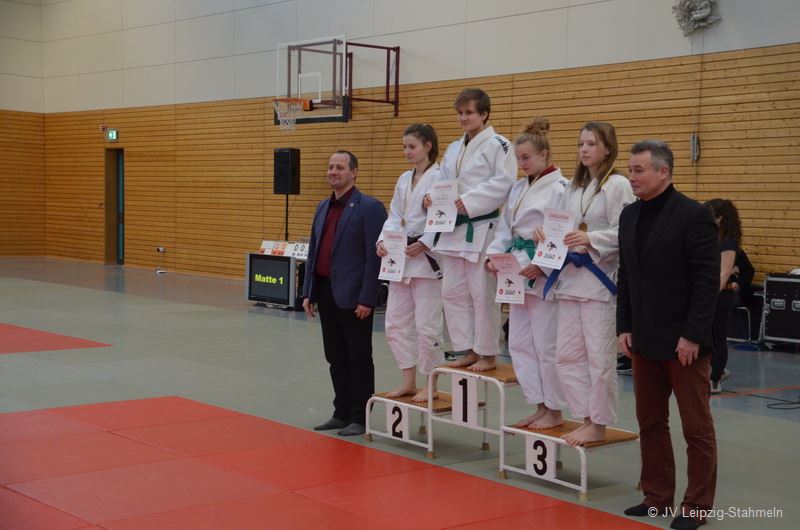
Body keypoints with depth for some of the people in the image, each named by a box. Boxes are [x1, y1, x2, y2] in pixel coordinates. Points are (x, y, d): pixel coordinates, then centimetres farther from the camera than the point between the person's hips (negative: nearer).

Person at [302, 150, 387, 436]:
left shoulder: (369, 207, -9)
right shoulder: (323, 207, 14)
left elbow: (375, 257, -14)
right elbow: (313, 251, 17)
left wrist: (367, 299, -18)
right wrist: (308, 292, 11)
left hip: (353, 296, -7)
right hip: (326, 293, 7)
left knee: (359, 359, 2)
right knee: (336, 358, 14)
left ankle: (360, 418, 10)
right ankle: (342, 413, 24)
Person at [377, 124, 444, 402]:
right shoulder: (404, 179, 14)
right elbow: (394, 217, 13)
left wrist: (424, 245, -21)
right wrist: (383, 241, -4)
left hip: (427, 258, -8)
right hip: (399, 258, 8)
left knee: (426, 325, -3)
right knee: (396, 323, 10)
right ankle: (409, 382, 21)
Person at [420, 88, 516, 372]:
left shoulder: (498, 145, -7)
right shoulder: (454, 149, 17)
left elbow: (504, 183, -16)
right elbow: (443, 181, 21)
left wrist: (469, 201, -22)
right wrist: (430, 197, -1)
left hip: (482, 228, -8)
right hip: (453, 228, 8)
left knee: (482, 294, -3)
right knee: (453, 292, 10)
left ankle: (487, 354, 9)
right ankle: (469, 350, 21)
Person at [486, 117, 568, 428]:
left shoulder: (560, 189, -11)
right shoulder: (519, 189, 14)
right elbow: (505, 229, 16)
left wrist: (539, 265, -22)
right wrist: (494, 256, 1)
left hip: (543, 275, -9)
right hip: (518, 275, 9)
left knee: (546, 345, -2)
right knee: (520, 343, 12)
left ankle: (554, 411, 12)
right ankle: (540, 406, 23)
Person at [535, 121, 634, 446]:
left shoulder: (617, 185, -8)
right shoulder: (574, 186, 16)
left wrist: (589, 239, -25)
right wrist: (547, 234, 0)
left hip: (599, 279, -8)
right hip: (570, 276, 8)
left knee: (599, 357, -2)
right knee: (567, 355, 9)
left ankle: (598, 425, 10)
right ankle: (586, 418, 20)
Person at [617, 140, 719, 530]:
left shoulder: (693, 216, -13)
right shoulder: (630, 215, 9)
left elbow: (707, 281, -14)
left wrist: (692, 336, -17)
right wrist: (624, 327, 7)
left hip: (683, 341, -7)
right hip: (644, 339, 7)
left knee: (696, 427, 3)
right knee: (650, 423, 12)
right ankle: (656, 497, 23)